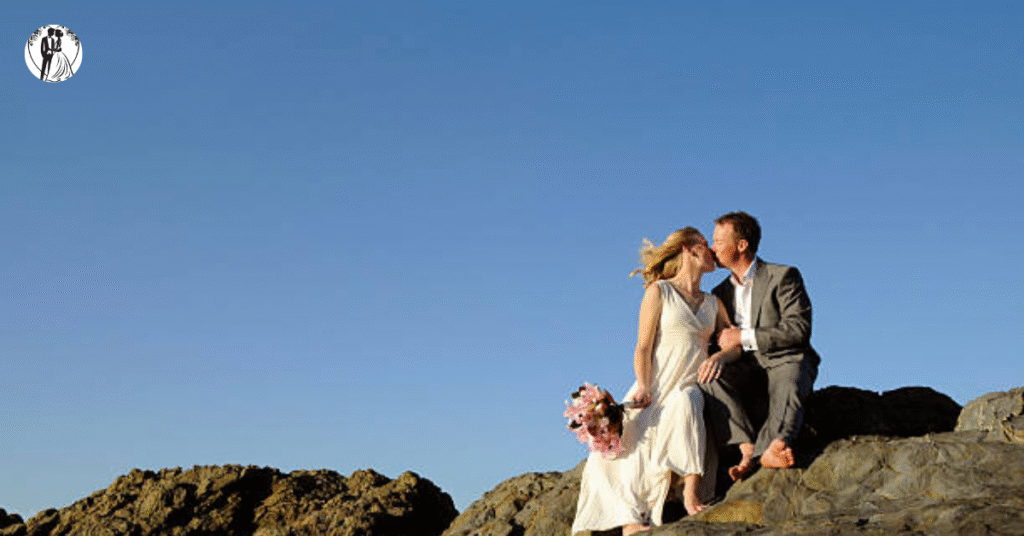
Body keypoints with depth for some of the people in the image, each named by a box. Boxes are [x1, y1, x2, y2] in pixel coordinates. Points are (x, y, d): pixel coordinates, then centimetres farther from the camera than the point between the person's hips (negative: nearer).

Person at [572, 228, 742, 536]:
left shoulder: (712, 303, 20)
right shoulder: (659, 291, 5)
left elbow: (736, 344, 13)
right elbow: (643, 348, -1)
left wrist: (720, 356, -11)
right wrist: (644, 390, -15)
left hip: (690, 387, 2)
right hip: (658, 384, -2)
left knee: (684, 402, -35)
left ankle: (692, 492, -35)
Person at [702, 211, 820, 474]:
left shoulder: (783, 276, -1)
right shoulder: (721, 292, 19)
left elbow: (799, 329, -12)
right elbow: (721, 341, 22)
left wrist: (744, 337, -16)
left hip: (787, 359, -4)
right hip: (747, 364, 4)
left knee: (787, 390, -38)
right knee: (710, 379, -28)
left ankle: (767, 450, -58)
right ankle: (749, 448, -40)